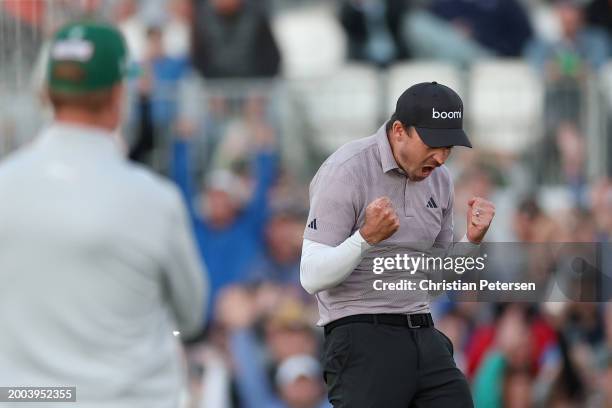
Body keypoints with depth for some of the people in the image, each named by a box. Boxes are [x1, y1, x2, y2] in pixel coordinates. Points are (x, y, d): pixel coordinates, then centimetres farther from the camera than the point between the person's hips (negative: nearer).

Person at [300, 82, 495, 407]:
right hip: (362, 342, -7)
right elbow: (313, 277, -16)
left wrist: (472, 240, -1)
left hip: (425, 340, 7)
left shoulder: (438, 178, 10)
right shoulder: (345, 172, -11)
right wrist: (367, 236, -30)